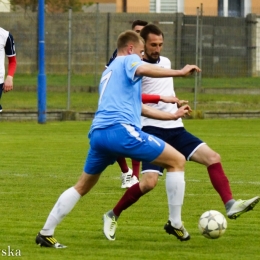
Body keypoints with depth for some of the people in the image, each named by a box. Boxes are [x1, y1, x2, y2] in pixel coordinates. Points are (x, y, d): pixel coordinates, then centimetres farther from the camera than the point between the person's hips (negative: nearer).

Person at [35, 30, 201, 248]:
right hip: (121, 129, -8)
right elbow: (143, 70, -17)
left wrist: (172, 115, 44)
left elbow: (139, 108, 41)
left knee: (82, 187, 24)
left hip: (98, 133, 8)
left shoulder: (108, 73, 35)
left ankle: (46, 233, 19)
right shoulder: (128, 61, 10)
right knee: (177, 160, 2)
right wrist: (179, 73, -20)